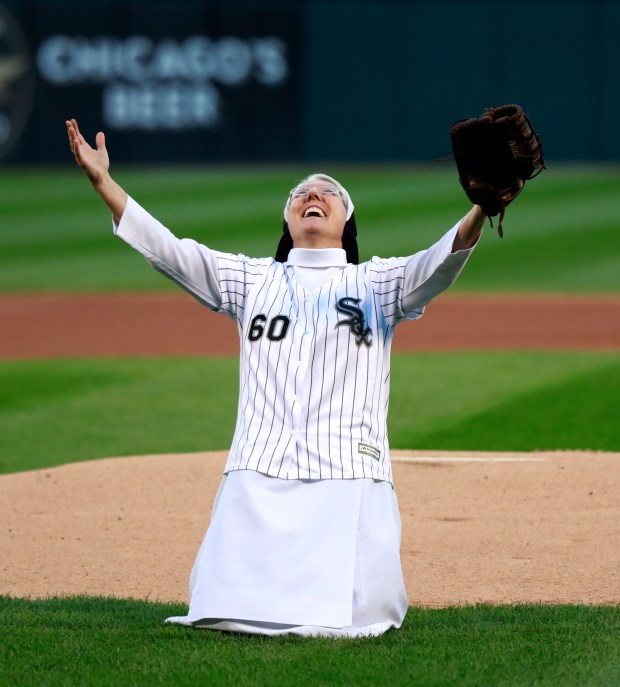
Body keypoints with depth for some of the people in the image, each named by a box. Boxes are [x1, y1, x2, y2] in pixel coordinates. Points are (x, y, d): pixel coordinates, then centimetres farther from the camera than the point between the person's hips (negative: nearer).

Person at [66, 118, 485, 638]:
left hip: (351, 477, -2)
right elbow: (167, 249, 11)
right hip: (259, 475, 2)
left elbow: (441, 264, -4)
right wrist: (103, 183, 0)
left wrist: (479, 212, -24)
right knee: (226, 610, -13)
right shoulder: (253, 279, 19)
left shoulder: (377, 282, 14)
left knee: (338, 622, -16)